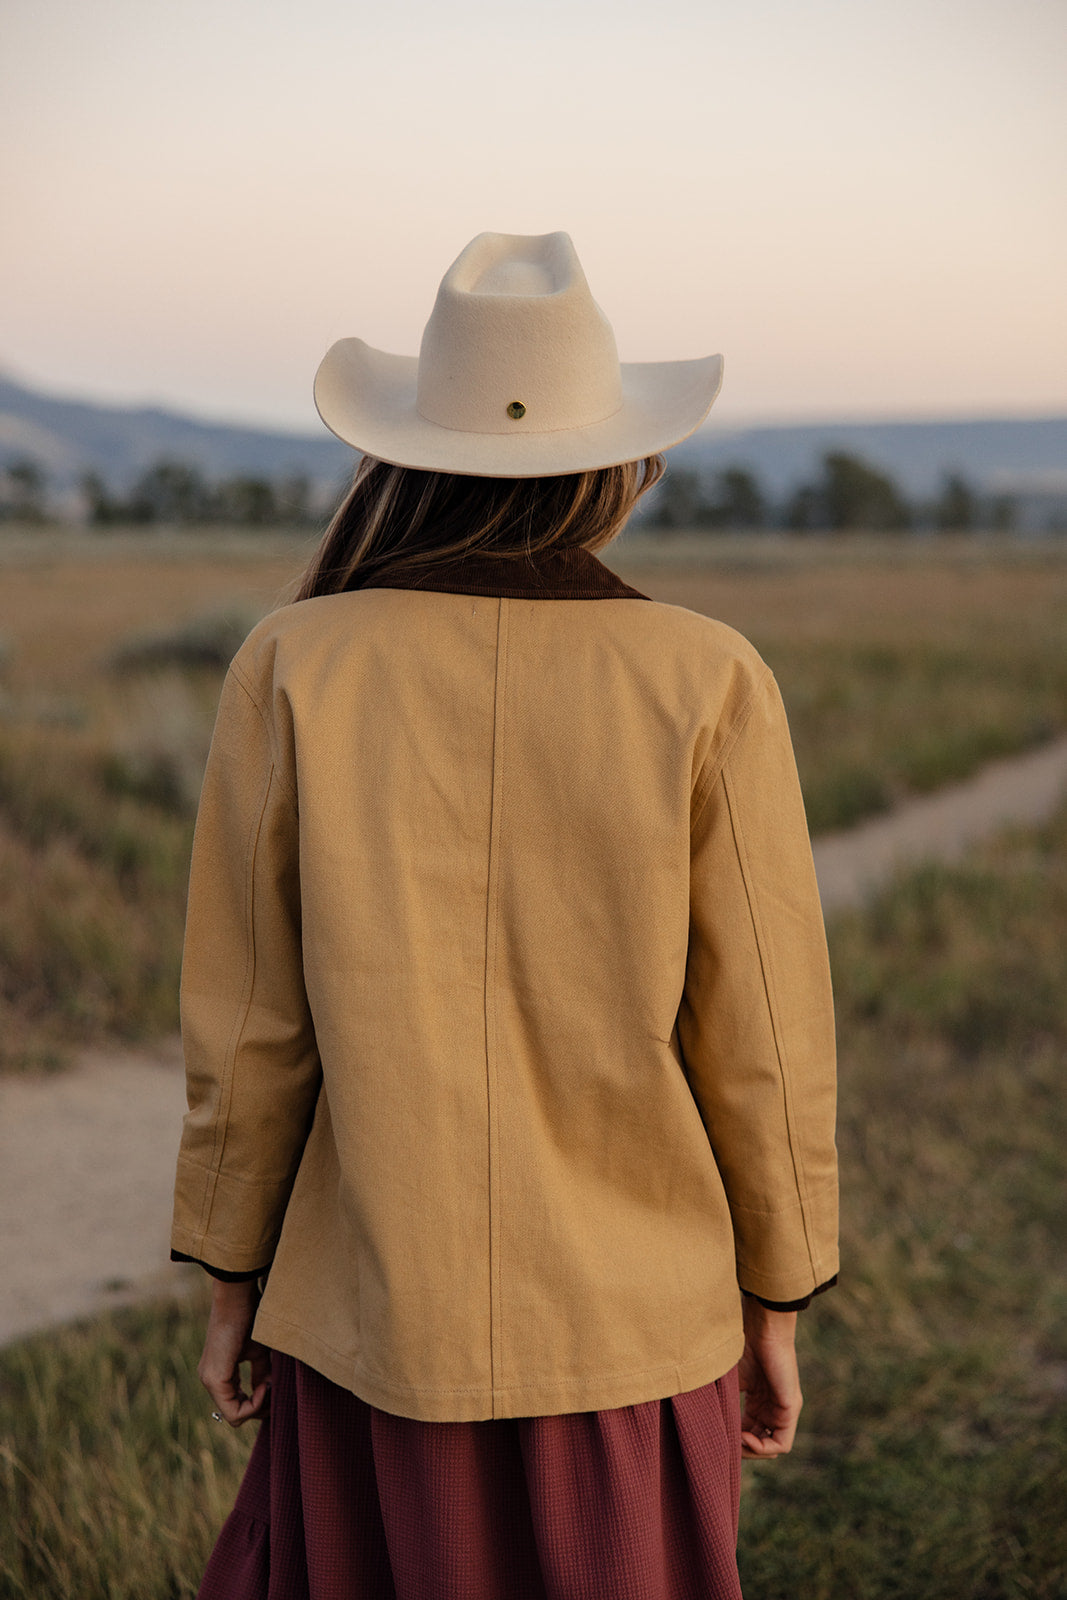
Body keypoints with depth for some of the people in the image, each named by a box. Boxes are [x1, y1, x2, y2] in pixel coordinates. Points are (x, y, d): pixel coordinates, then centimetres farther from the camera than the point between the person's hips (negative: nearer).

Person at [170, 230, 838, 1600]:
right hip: (632, 1330, 0)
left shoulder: (293, 671, -11)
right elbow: (760, 1036, -8)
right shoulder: (706, 688, -13)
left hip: (377, 1326, 1)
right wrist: (776, 1307, 6)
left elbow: (250, 1023, -6)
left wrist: (231, 1285, 7)